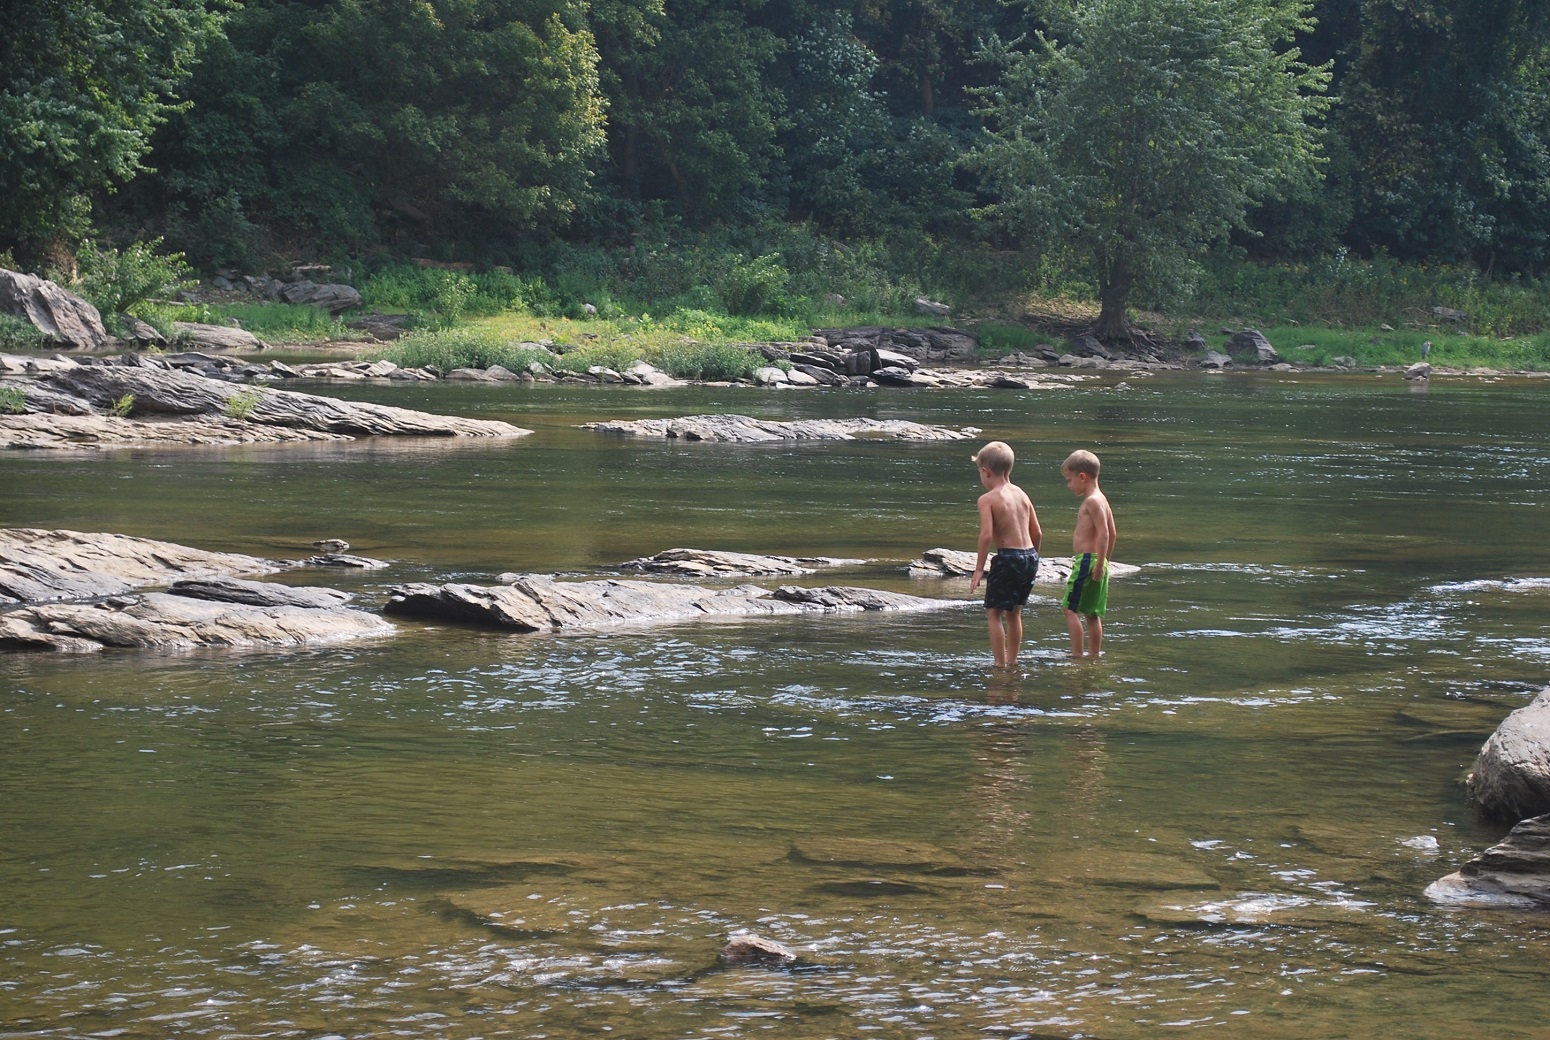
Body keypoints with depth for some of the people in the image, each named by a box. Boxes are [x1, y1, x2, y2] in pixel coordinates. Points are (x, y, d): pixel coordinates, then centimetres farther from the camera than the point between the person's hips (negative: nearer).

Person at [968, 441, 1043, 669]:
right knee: (1014, 612, 21)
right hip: (1030, 556, 7)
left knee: (993, 612, 2)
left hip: (1007, 557, -7)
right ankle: (1012, 660, 29)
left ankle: (1000, 663, -3)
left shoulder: (987, 499, -9)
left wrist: (979, 568, -15)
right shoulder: (1022, 495, 11)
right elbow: (1037, 533, 13)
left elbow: (986, 535, -19)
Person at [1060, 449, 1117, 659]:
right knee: (1091, 613, 13)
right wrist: (1104, 562, 26)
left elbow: (1104, 533, -22)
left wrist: (1099, 564, -23)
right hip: (1097, 562, 10)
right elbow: (1112, 534, 22)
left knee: (1070, 608, -9)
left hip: (1087, 560, -10)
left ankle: (1076, 654, -12)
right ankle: (1094, 655, 16)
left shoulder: (1092, 501, -14)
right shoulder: (1101, 500, 17)